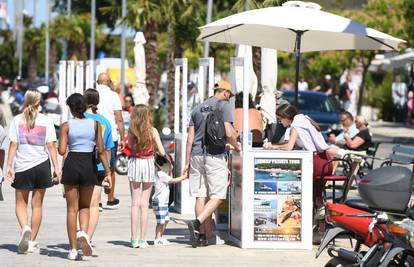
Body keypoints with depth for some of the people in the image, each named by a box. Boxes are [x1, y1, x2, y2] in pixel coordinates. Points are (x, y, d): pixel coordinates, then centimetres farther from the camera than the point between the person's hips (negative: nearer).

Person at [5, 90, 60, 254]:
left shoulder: (17, 120, -3)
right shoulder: (46, 121, -3)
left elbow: (13, 145, -6)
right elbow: (51, 146, -5)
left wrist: (9, 166, -2)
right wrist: (56, 168, -2)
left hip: (22, 167, -1)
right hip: (41, 165, 1)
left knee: (21, 203, 12)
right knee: (37, 204, 10)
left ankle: (25, 228, -17)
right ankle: (32, 241, 11)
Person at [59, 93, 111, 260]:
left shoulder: (66, 125, -4)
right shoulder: (94, 124, 0)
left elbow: (62, 151, -9)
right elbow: (101, 150, -2)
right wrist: (107, 171, 3)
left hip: (71, 165, -1)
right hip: (89, 165, 1)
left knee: (72, 209, 7)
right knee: (85, 206, 19)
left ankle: (73, 249, 4)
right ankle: (83, 233, -11)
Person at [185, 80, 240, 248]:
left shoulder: (198, 109, 16)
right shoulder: (224, 105, 0)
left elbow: (190, 138, 13)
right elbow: (228, 133, -10)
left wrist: (187, 162, 14)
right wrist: (236, 146, 10)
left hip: (196, 154, 6)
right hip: (215, 154, -6)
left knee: (201, 196, 6)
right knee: (218, 196, -4)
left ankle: (206, 233, 7)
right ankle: (197, 223, -22)